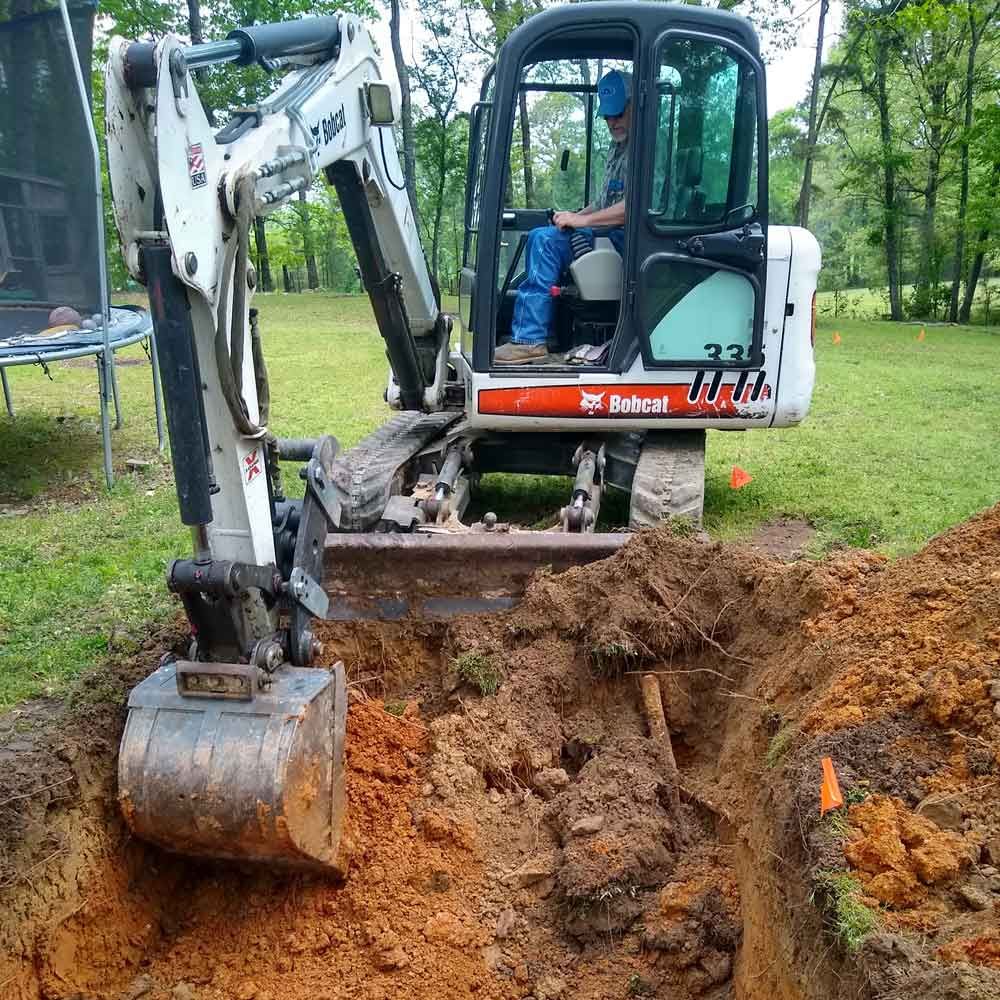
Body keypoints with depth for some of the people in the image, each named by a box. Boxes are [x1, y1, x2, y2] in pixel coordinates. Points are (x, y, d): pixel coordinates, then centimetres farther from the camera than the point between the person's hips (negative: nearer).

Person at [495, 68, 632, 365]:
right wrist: (575, 216, 8)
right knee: (539, 237, 5)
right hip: (608, 233, 10)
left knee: (546, 241, -22)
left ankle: (530, 340, -23)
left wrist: (584, 220, -18)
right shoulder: (617, 147, 23)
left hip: (627, 239, -10)